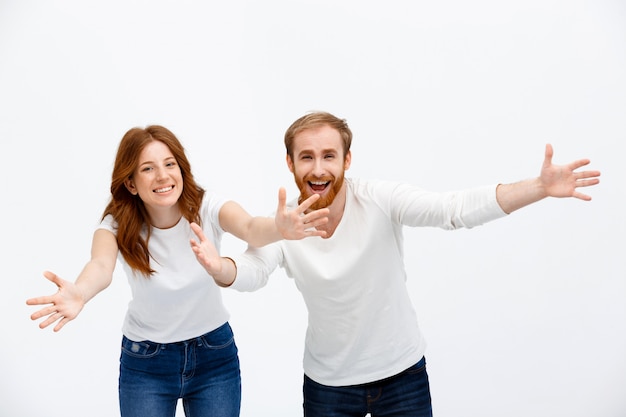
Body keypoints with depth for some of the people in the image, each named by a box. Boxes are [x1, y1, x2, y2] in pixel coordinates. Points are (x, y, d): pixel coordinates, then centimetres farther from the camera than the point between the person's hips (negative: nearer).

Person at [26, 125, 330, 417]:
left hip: (215, 354, 1)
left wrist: (278, 229, -63)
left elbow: (250, 228, -39)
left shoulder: (207, 208, -18)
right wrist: (79, 294, -63)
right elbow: (101, 264, -39)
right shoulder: (117, 226, -17)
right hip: (145, 362, 0)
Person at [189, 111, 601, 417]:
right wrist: (218, 266, -53)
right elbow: (251, 272, -29)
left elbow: (457, 208, -28)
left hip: (401, 374, -1)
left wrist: (541, 187, -40)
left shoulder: (380, 200, -19)